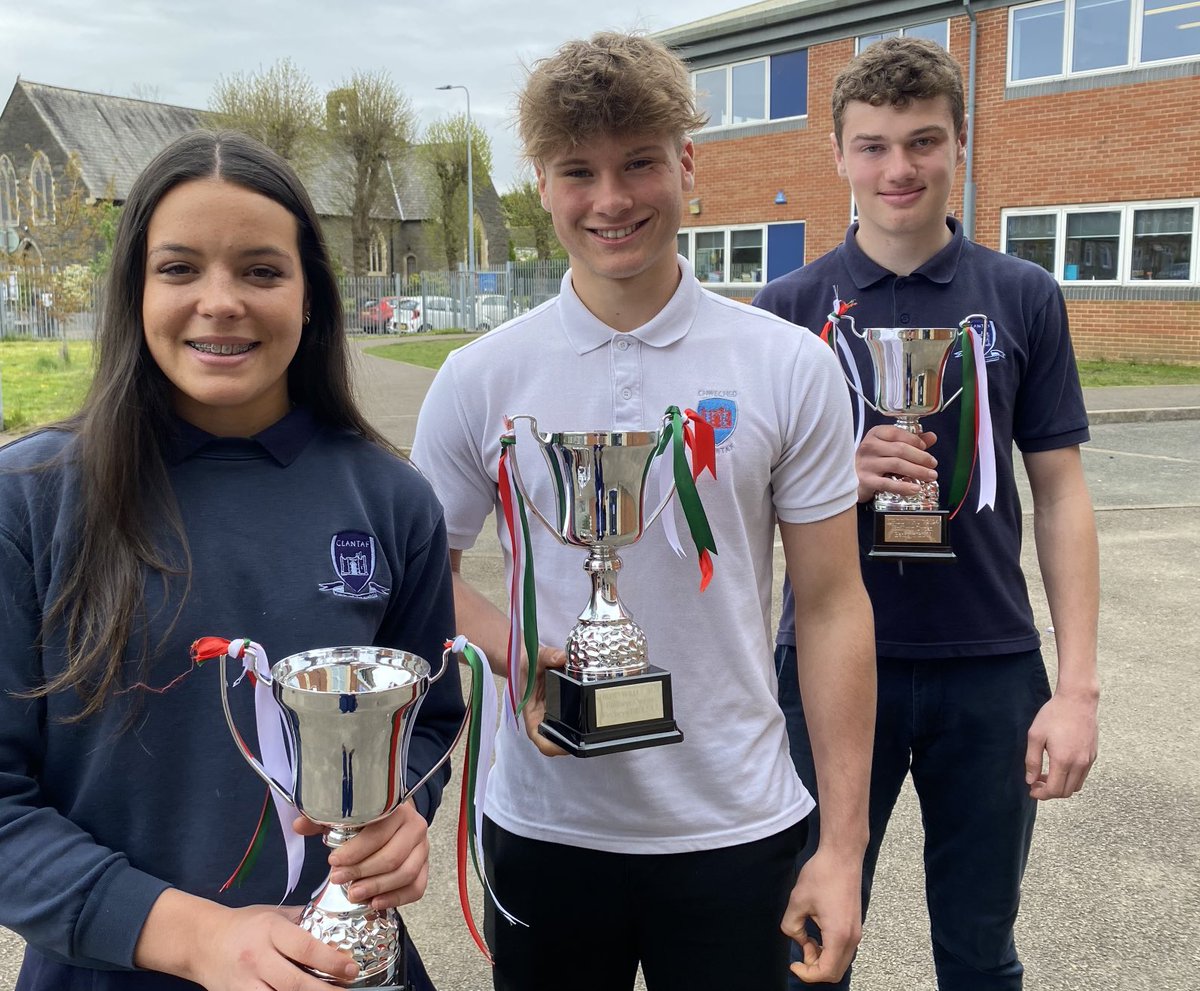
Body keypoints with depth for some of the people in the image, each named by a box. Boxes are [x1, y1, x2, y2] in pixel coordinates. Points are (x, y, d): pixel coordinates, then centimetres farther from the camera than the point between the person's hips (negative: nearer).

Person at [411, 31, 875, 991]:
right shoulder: (479, 380, -4)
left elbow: (832, 606, -3)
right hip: (545, 827, 1)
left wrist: (844, 843, -4)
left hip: (736, 828, 0)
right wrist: (517, 658, -14)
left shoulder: (791, 368, -6)